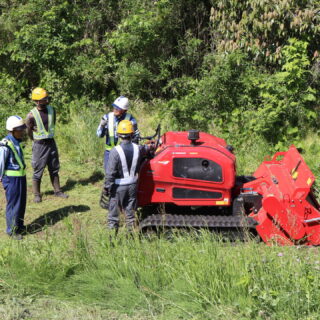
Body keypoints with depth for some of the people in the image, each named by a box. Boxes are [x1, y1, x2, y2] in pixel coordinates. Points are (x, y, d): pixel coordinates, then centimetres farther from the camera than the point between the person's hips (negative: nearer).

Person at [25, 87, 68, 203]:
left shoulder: (51, 110, -2)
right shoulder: (31, 116, -18)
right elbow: (29, 132, -5)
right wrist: (38, 141, 8)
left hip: (51, 142, 5)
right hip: (39, 145, -5)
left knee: (54, 169, 14)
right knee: (38, 171, 2)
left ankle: (57, 191, 25)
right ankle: (36, 194, 12)